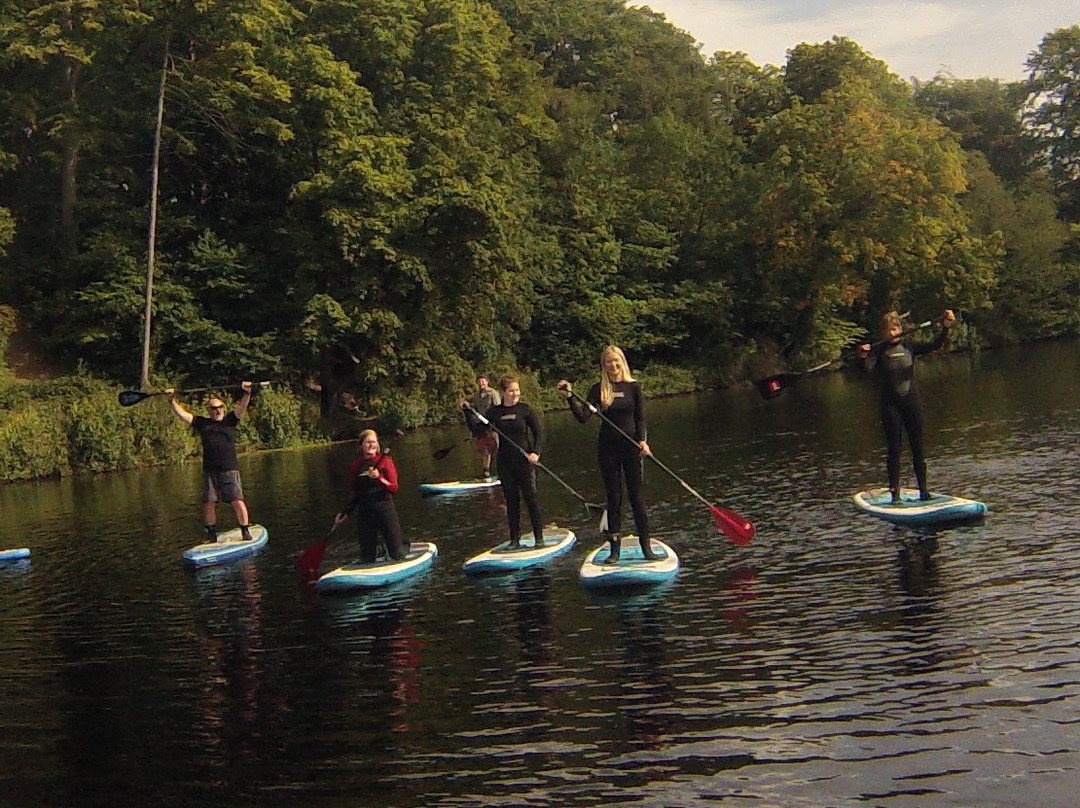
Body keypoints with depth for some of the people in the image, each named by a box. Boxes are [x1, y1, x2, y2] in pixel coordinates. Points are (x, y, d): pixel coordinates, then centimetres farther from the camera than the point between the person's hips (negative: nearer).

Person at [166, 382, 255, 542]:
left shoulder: (230, 420, 10)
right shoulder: (202, 423, 14)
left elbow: (242, 407, -3)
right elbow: (182, 414, 12)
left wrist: (246, 393, -19)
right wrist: (172, 400, 3)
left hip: (230, 470, -2)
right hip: (210, 471, 2)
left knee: (238, 502, -9)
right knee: (208, 504, 3)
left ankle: (246, 531, -1)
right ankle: (211, 535, 13)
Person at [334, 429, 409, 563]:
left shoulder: (385, 461, -3)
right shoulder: (355, 466, 7)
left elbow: (394, 488, -8)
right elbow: (356, 494, 14)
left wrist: (379, 478, -22)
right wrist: (345, 512, 5)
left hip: (385, 508, -3)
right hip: (364, 511, 3)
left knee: (397, 556, 1)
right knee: (367, 560, 6)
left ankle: (404, 545, 35)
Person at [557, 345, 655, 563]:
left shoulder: (633, 387, 1)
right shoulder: (598, 389, 2)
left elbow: (640, 418, -1)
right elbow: (583, 417, -8)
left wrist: (642, 440, -17)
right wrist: (570, 397, -21)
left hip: (631, 446, -1)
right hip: (607, 448, 1)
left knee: (637, 497, 1)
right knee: (613, 498, 6)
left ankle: (646, 546, 8)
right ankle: (614, 549, 10)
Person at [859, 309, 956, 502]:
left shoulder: (909, 347, 8)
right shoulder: (878, 350, 0)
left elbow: (934, 345, 3)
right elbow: (870, 369, -14)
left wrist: (945, 328, -10)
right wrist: (864, 357, -34)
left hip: (912, 401, 2)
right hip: (890, 404, -2)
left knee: (917, 447, 6)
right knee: (893, 449, -1)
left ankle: (923, 489, 13)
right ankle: (895, 492, 3)